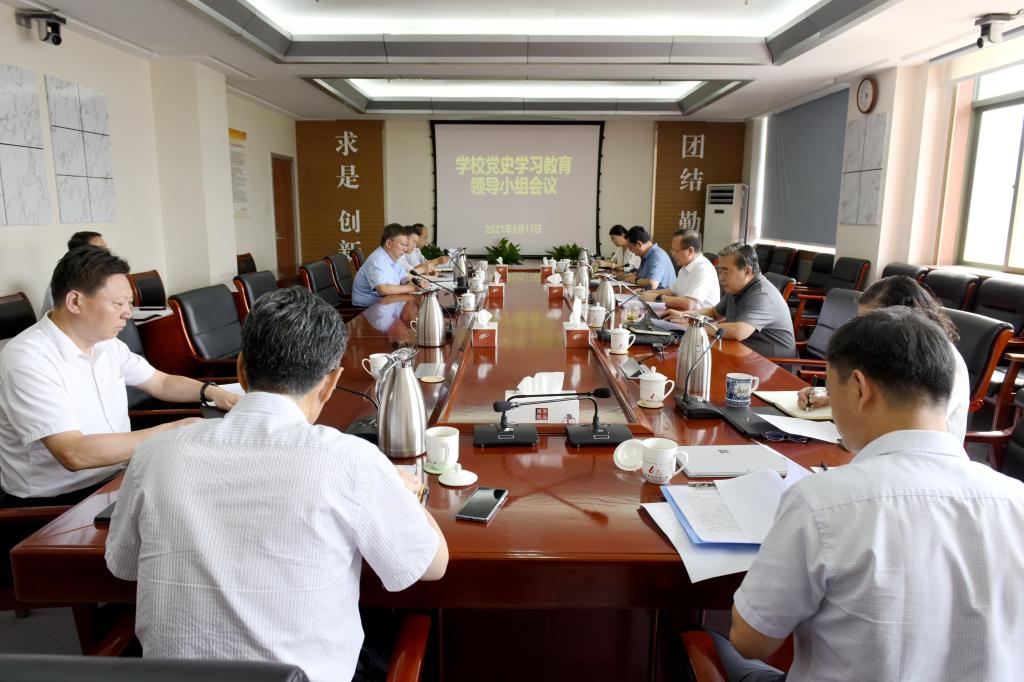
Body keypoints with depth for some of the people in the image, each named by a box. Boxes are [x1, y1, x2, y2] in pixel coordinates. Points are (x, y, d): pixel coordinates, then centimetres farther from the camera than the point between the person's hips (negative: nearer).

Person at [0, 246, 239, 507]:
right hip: (54, 504, -7)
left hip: (116, 478, 7)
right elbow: (74, 454, -28)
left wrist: (211, 391, -2)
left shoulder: (106, 344, 4)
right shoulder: (29, 361, -20)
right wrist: (171, 431, -25)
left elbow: (162, 383, 17)